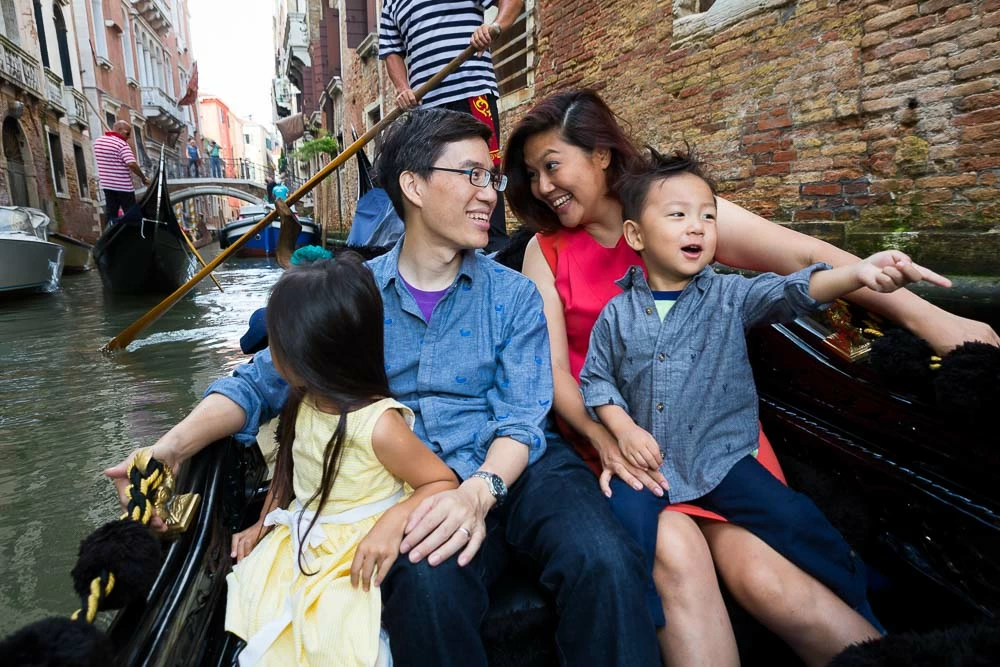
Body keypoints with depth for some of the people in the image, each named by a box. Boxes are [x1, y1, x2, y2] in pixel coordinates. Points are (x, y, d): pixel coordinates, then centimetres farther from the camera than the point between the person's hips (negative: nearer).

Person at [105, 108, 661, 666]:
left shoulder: (514, 295, 6)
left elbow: (522, 420, -3)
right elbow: (265, 380, 7)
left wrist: (480, 490, -23)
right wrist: (175, 445, -9)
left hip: (516, 469, 1)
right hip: (413, 487, 0)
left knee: (604, 563, -29)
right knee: (427, 588, -33)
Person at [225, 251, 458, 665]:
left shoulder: (378, 424, -27)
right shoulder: (303, 402, -2)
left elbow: (444, 482, -19)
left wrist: (395, 520, -32)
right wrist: (262, 524, 16)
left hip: (356, 557, -7)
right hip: (302, 543, 8)